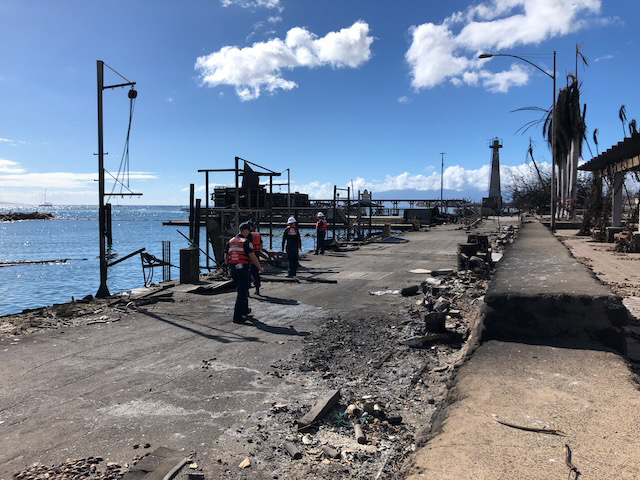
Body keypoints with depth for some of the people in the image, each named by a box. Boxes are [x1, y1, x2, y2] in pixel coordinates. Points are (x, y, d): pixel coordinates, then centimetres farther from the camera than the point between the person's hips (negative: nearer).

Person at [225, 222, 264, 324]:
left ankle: (245, 310, 38)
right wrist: (260, 268, -6)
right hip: (243, 268, -7)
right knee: (242, 293, -3)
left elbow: (226, 256, 12)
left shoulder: (231, 241, 10)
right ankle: (237, 317, -4)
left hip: (233, 269, 7)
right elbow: (252, 256, -16)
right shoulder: (246, 242, -10)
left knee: (242, 290, 24)